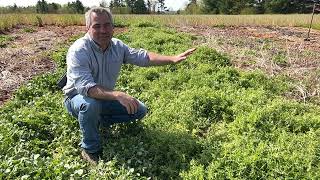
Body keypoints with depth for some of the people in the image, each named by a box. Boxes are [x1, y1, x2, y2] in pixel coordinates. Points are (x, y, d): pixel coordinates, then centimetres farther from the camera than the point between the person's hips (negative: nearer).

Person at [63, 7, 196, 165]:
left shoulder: (117, 46, -8)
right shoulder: (78, 51, -28)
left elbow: (143, 57, -3)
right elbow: (86, 87, -39)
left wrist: (173, 59, -14)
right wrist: (117, 95, -53)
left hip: (106, 98, 6)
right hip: (79, 98, -5)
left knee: (140, 110, -1)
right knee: (91, 104, -40)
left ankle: (99, 120, 12)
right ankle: (90, 149, -13)